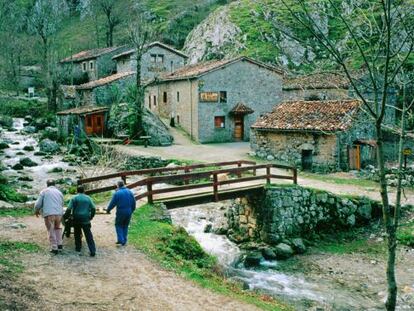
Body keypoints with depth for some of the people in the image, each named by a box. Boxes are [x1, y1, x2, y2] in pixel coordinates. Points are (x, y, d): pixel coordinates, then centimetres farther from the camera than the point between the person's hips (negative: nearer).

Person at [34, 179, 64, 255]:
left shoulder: (44, 191, 7)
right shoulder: (59, 192, 17)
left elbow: (38, 204, 4)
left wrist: (36, 211, 22)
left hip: (49, 214, -3)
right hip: (59, 213, 3)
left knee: (51, 231, 6)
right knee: (57, 228, 25)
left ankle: (54, 248, 6)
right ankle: (59, 245, 21)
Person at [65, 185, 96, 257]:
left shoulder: (74, 198, -1)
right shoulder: (88, 198, 6)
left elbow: (69, 209, -8)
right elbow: (93, 208, 4)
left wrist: (66, 216, 6)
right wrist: (91, 217, 16)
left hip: (77, 219, -1)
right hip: (86, 219, 1)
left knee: (77, 234, 17)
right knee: (88, 235, -1)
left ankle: (78, 247, 25)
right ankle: (92, 251, -8)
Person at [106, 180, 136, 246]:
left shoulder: (117, 193, -11)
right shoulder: (130, 192, 3)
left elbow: (112, 203, -7)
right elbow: (134, 203, 7)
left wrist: (108, 210, 9)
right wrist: (132, 210, 21)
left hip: (120, 212, -4)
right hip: (129, 212, 4)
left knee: (118, 225, 12)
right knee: (125, 226, 15)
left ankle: (120, 239, 1)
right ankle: (124, 241, 17)